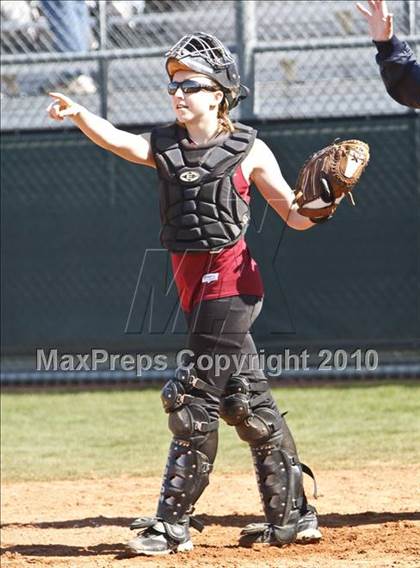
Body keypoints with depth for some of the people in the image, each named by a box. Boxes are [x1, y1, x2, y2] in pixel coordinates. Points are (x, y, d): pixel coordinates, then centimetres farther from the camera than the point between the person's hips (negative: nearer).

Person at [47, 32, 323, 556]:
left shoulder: (248, 150, -3)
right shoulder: (164, 147, 8)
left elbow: (293, 214, 1)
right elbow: (117, 141, -13)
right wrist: (78, 115, -31)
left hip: (229, 279, -6)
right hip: (193, 283, 6)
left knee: (193, 397, -10)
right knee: (245, 400, 12)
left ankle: (173, 523, -5)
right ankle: (291, 517, 21)